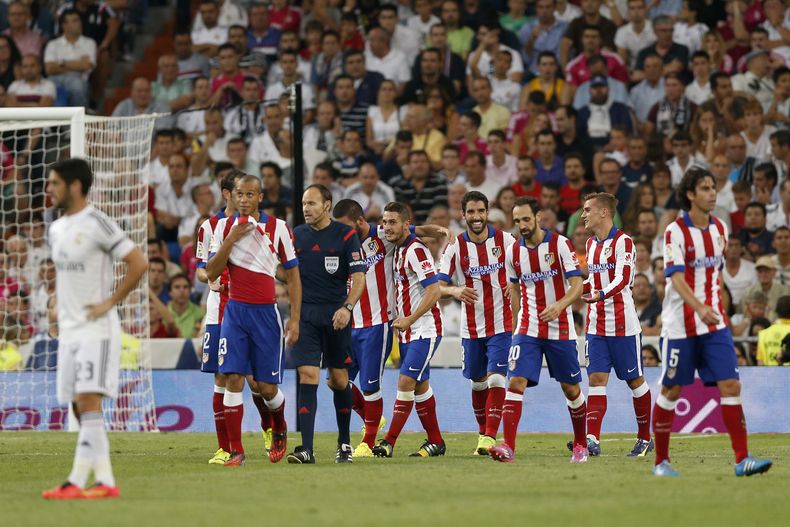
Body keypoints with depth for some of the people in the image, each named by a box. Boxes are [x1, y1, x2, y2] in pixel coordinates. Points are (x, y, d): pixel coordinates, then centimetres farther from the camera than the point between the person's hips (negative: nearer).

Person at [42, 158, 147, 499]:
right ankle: (105, 481, 7)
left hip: (96, 329, -9)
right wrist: (59, 309, 16)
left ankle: (77, 481, -19)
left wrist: (110, 302, -14)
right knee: (80, 408, 5)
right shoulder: (56, 229, 14)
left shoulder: (97, 223, -11)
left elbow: (138, 263, -15)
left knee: (89, 402, -14)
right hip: (68, 330, 9)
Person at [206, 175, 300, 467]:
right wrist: (231, 240, -13)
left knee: (267, 387, 0)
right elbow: (211, 273, -2)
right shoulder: (224, 226, 4)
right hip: (235, 311, 1)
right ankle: (235, 450, -6)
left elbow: (293, 276, 4)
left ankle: (279, 431, 31)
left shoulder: (278, 228, -1)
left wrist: (295, 319, -1)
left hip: (266, 312, -1)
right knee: (233, 379, -11)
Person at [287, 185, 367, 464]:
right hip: (306, 315, 2)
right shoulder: (296, 236, 7)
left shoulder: (346, 235, -3)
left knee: (339, 379, 6)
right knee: (307, 375, -11)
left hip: (336, 316, -2)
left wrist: (347, 307, -20)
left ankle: (344, 442, 24)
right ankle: (306, 449, -16)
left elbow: (359, 277, -7)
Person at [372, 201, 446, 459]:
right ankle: (435, 442, 20)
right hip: (407, 332, 9)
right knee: (420, 386, 12)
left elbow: (434, 291, -21)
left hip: (424, 329, -9)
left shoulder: (416, 250, -16)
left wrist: (410, 319, -20)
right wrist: (401, 322, 11)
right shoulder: (398, 249, 12)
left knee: (406, 382, -13)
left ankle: (389, 443, -15)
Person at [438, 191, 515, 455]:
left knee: (496, 379, -13)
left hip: (502, 324, -2)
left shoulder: (505, 240, -4)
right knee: (478, 383, 12)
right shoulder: (455, 248, -3)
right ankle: (482, 432, 29)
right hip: (471, 328, 2)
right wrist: (455, 290, -30)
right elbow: (439, 286, -8)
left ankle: (490, 437, -15)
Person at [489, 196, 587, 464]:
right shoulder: (513, 252, 4)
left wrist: (559, 305, -31)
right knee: (515, 382, -14)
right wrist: (515, 327, 14)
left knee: (571, 388, 7)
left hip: (560, 330, -2)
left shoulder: (560, 244, -9)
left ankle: (581, 444, 26)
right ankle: (508, 447, -21)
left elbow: (577, 285, -13)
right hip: (527, 329, 2)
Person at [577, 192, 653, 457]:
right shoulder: (591, 244, 14)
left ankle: (645, 438, 15)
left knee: (634, 380, 4)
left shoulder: (623, 242, -10)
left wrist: (601, 295, -38)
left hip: (623, 325, -6)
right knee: (596, 378, -6)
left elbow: (623, 278, -23)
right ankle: (592, 440, -14)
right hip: (596, 325, 6)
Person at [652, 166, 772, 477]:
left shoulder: (719, 229, 7)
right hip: (681, 325, -5)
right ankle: (661, 461, 17)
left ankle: (742, 459, -8)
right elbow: (676, 277, -23)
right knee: (671, 391, 4)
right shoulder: (676, 231, -12)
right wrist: (699, 307, -37)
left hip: (714, 323, 5)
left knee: (731, 386, -7)